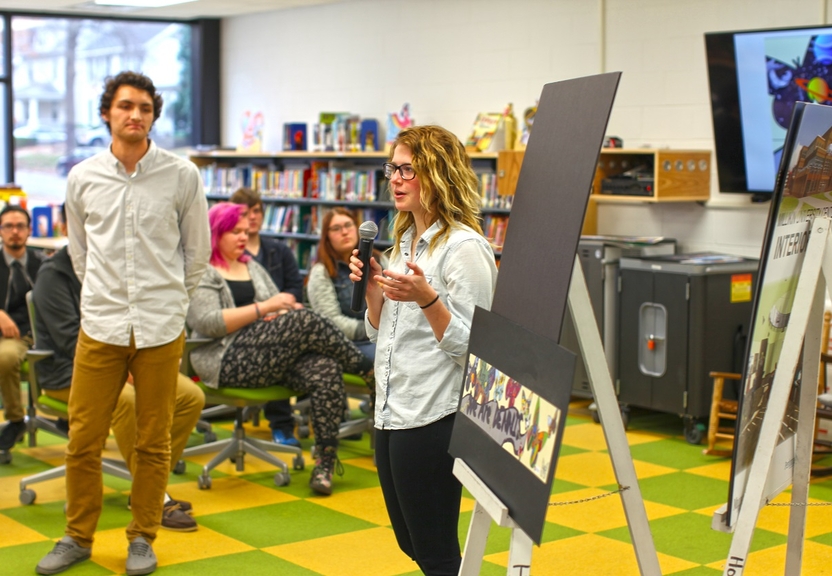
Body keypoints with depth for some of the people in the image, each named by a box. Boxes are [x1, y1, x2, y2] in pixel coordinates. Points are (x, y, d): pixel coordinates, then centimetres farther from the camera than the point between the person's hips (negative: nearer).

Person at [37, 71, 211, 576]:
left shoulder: (182, 176, -1)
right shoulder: (82, 178, 4)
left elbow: (198, 252, 9)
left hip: (161, 329, -1)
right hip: (101, 326, 1)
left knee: (154, 444, 7)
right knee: (83, 441, 4)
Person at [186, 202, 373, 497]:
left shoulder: (253, 267, 25)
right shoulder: (202, 273, 2)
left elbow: (281, 307, 20)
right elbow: (207, 322, -13)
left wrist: (281, 313, -6)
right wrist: (263, 309, -16)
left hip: (272, 356, 7)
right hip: (230, 363, -7)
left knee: (325, 370, -25)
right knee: (306, 321, -27)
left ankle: (325, 461, -23)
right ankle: (367, 368, -9)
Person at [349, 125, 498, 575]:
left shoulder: (464, 247, -14)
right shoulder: (403, 240, 13)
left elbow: (469, 345, -18)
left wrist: (426, 297, -30)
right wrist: (372, 287, 1)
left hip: (432, 417, -9)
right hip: (391, 412, 9)